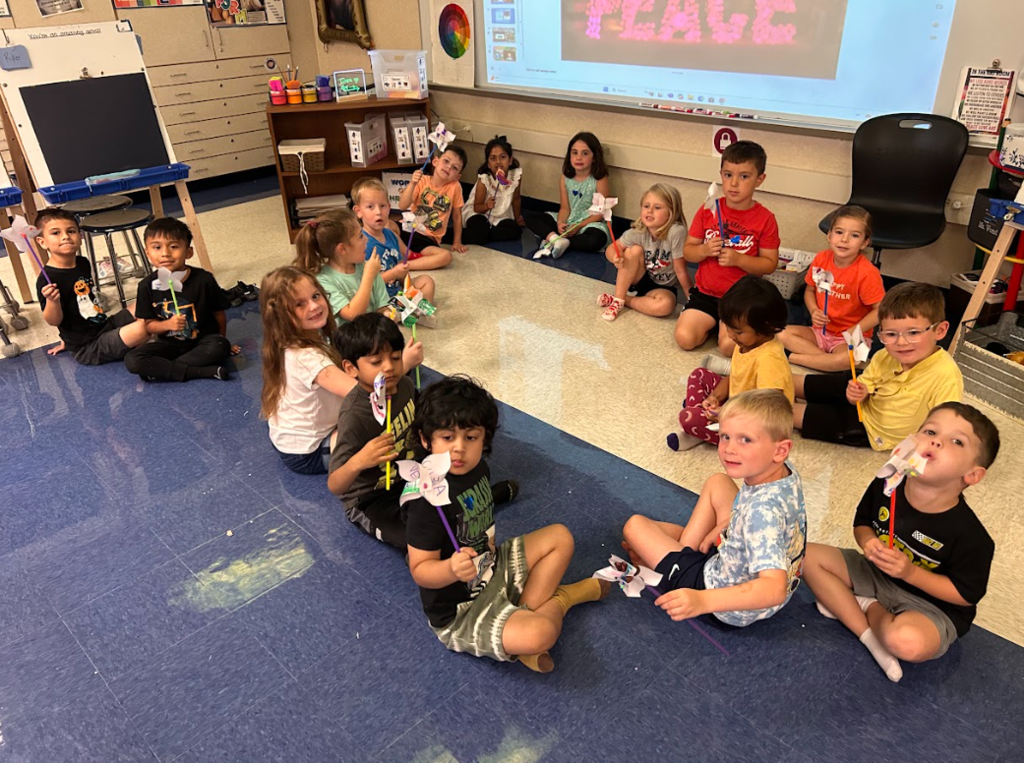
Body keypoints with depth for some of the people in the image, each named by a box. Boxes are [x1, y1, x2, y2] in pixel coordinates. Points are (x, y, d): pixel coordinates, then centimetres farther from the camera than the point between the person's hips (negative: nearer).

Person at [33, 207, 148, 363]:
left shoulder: (83, 263, 6)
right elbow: (53, 321, -16)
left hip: (106, 324, 8)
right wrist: (52, 301, -37)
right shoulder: (47, 279, -18)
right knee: (142, 328, -25)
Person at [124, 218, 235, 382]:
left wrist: (221, 343, 9)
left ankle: (163, 368, -21)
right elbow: (149, 324, 0)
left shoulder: (203, 279, -14)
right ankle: (203, 371, -28)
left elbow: (219, 315, -2)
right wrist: (168, 324, -21)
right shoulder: (147, 286, -7)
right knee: (132, 360, -23)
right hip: (169, 343, 2)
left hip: (203, 340, -2)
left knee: (220, 347, -35)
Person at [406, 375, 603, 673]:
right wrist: (452, 569, -45)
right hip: (459, 612, -8)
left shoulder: (477, 469, -5)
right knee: (540, 634, -29)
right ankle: (557, 600, 7)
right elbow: (420, 570, -27)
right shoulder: (429, 499, -31)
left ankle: (529, 607, 1)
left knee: (560, 537, 13)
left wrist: (489, 546, 1)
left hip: (493, 569, 9)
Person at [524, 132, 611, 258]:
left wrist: (578, 226, -21)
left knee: (598, 239, -40)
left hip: (589, 224, -4)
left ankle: (558, 243, -25)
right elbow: (565, 207, -2)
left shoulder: (600, 179, -12)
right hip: (567, 221, 5)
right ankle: (555, 239, -29)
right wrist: (560, 223, -23)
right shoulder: (566, 177, 0)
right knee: (529, 216, -7)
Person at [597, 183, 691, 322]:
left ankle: (626, 300, -11)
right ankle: (618, 299, -15)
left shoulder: (676, 232, -28)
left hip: (663, 286, -2)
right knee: (634, 250, -26)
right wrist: (616, 258, -33)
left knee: (665, 305, -35)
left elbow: (680, 270, -21)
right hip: (639, 279, 2)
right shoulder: (638, 232, -17)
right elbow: (611, 249, -10)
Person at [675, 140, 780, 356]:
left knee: (729, 345, -23)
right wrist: (704, 250, -17)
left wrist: (738, 259, -20)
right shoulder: (708, 210, 1)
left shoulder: (765, 219, -5)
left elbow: (769, 264, -5)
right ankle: (711, 325, 13)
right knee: (684, 338, -18)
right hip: (705, 293, 2)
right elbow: (687, 251, 5)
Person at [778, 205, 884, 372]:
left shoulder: (867, 273, -18)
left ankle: (794, 358, -21)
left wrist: (852, 332, -20)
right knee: (782, 334, -19)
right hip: (820, 331, 5)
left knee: (847, 359, -37)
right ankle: (827, 360, -20)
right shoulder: (821, 259, -4)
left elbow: (879, 310, -15)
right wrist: (814, 311, -9)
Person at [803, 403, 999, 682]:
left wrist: (911, 572, -26)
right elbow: (862, 522, 6)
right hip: (876, 573, 6)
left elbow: (967, 594, -16)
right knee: (810, 556, -8)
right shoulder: (885, 486, -13)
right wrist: (869, 541, -17)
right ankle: (868, 634, -11)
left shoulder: (969, 535, -26)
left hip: (931, 604, -5)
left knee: (906, 641, -38)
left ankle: (869, 608, -2)